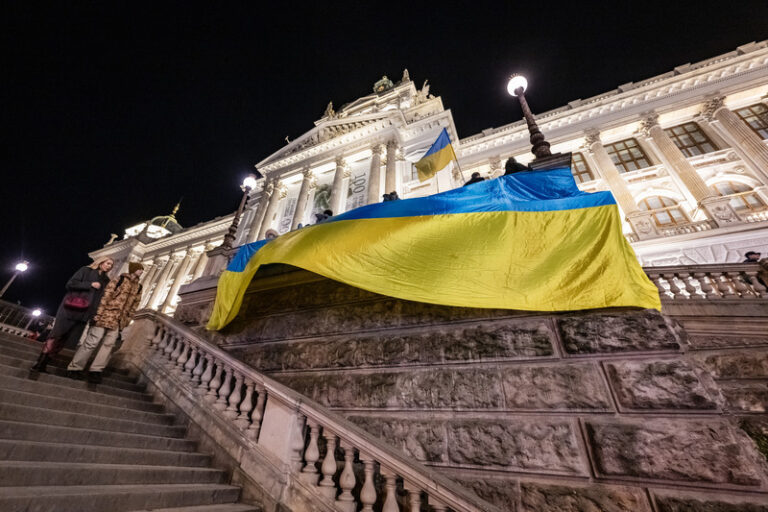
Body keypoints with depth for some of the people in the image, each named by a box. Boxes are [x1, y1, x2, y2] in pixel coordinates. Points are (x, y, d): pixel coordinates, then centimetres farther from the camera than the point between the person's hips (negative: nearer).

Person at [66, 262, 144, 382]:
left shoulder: (138, 287, 13)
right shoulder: (121, 279, -3)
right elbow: (106, 295, -10)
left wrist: (125, 322, 10)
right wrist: (98, 313, -17)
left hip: (118, 321, 5)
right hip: (106, 316, -5)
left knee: (108, 345, 4)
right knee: (91, 342, -1)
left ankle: (96, 370, 11)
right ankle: (75, 367, 12)